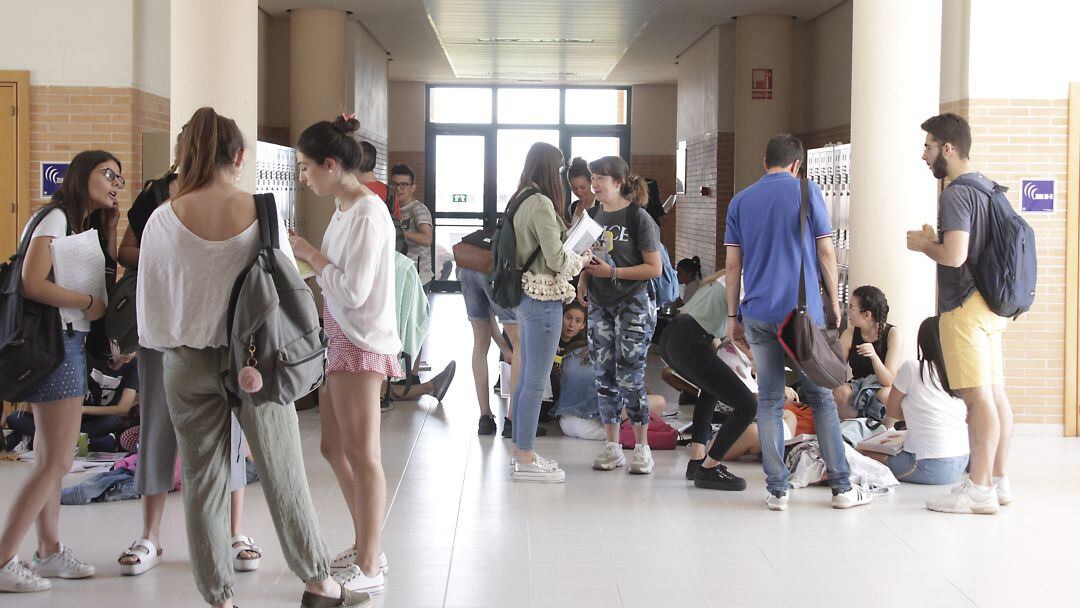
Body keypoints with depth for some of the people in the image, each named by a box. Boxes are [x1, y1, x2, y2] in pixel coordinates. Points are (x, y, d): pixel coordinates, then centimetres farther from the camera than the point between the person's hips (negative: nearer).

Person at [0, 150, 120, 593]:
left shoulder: (86, 225, 18)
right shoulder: (56, 219, -10)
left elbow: (106, 279, 10)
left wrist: (110, 228, 8)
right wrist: (89, 303, -12)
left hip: (72, 344, 10)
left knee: (50, 460, 13)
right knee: (57, 462, -9)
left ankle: (49, 552, 19)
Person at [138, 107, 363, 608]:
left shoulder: (164, 220, -8)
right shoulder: (262, 211, -10)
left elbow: (150, 306, -2)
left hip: (189, 364, 1)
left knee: (203, 482, 10)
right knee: (283, 474, 9)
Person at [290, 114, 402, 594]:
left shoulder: (367, 215, -17)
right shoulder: (344, 209, 10)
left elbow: (354, 292, -20)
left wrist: (311, 254, -12)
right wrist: (309, 258, 4)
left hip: (361, 343, -10)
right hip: (339, 339, 10)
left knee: (362, 455, -2)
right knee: (335, 450, 17)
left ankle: (369, 568, 7)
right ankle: (366, 547, 30)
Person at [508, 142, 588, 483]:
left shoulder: (520, 201, 12)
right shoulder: (542, 203, -16)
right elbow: (556, 260, -17)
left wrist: (571, 254, 11)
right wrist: (582, 258, 1)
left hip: (527, 297, 10)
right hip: (543, 299, -10)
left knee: (526, 379, 15)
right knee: (536, 382, -4)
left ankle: (522, 452, 23)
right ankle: (526, 461, 1)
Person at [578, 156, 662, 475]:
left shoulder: (639, 218, -9)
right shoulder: (595, 216, 10)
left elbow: (655, 268, -11)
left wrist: (613, 272, -18)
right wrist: (584, 278, 2)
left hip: (632, 304, -6)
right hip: (600, 305, 6)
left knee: (629, 378, -7)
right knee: (604, 376, 6)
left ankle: (642, 447, 4)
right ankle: (612, 446, 15)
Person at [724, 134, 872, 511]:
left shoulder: (740, 201, 10)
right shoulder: (806, 191, 0)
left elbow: (733, 264, 8)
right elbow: (826, 252, -2)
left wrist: (733, 315, 13)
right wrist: (834, 301, 8)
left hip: (758, 314, 3)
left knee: (769, 402, 5)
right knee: (821, 397, 5)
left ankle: (777, 490, 4)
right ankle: (842, 487, 8)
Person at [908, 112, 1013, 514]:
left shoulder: (956, 194, -15)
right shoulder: (988, 188, 15)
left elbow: (954, 255, -25)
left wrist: (921, 244, -7)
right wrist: (932, 243, 20)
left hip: (965, 307, -10)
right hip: (991, 304, 10)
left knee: (978, 397, -7)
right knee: (995, 394, 12)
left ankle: (979, 490, -4)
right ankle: (999, 481, 20)